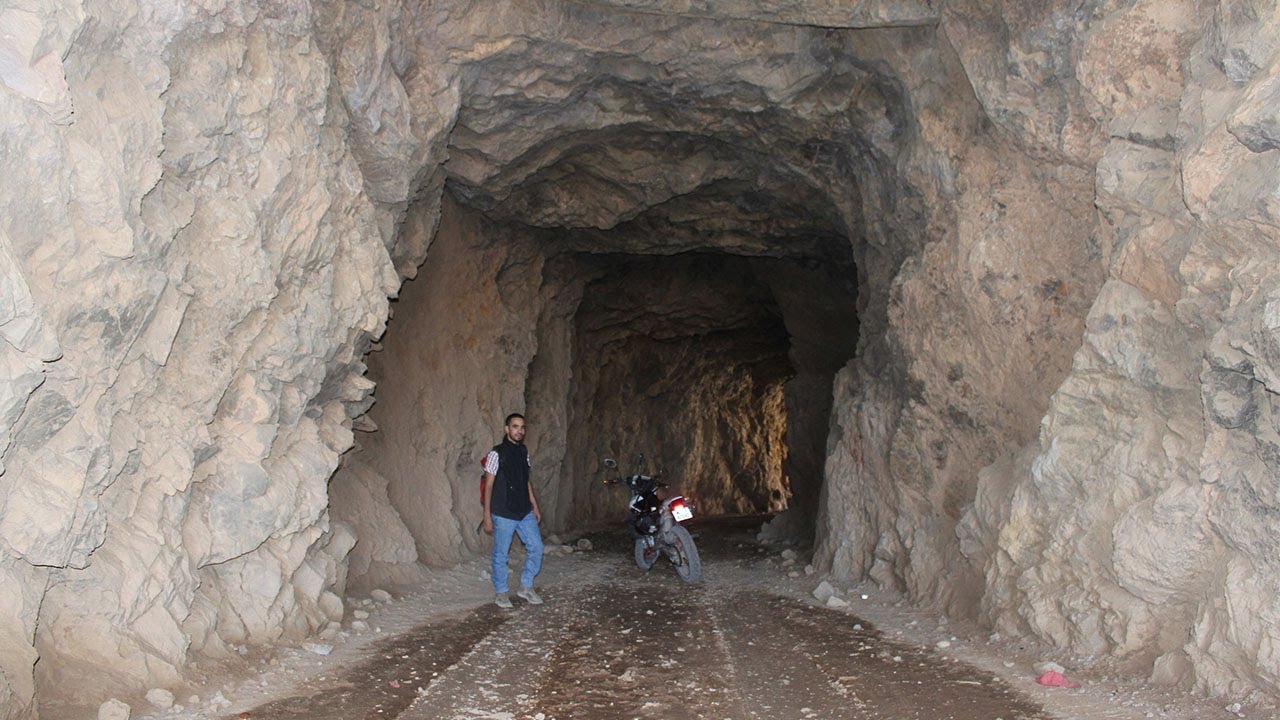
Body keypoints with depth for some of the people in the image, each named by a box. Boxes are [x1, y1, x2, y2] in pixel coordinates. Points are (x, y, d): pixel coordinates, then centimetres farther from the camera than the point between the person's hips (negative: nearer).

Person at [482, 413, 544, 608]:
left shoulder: (524, 452, 8)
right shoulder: (497, 453, -11)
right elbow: (488, 486, -9)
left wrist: (534, 506, 14)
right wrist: (487, 516, -11)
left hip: (525, 512, 6)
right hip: (503, 514, -6)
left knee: (536, 547, 4)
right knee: (501, 555, 5)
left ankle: (526, 587, 19)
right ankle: (501, 593, 20)